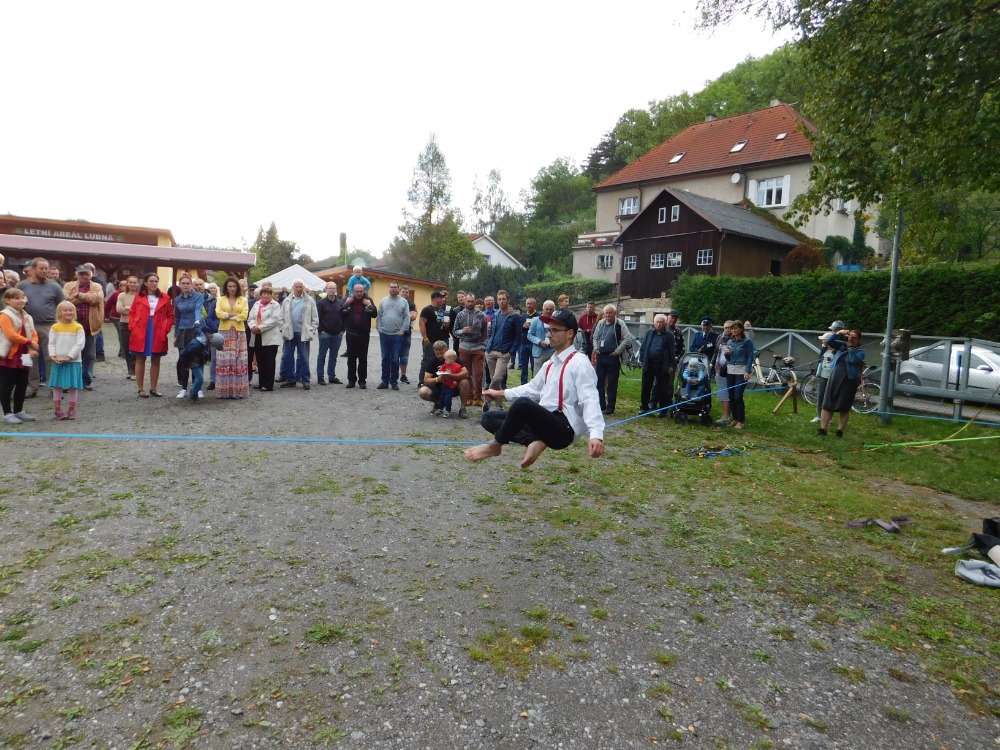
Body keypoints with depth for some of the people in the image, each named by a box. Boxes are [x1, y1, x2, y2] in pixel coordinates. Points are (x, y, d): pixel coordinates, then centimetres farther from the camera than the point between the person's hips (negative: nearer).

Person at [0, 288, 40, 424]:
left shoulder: (26, 317, 14)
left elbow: (33, 334, 10)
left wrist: (31, 349, -7)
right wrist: (29, 342, -17)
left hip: (23, 356, 8)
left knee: (22, 385, 13)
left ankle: (18, 411, 24)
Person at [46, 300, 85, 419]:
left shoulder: (78, 327, -2)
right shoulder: (55, 327, 4)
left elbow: (80, 344, -8)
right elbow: (51, 343, 2)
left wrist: (69, 357, -14)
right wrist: (53, 356, -12)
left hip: (74, 361, -1)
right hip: (57, 361, 1)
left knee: (73, 386, 5)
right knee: (57, 385, 5)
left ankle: (72, 409, 14)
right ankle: (58, 409, 14)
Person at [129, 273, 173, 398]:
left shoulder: (165, 298, 4)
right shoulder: (138, 296, 4)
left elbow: (170, 315, 7)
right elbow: (131, 313, 7)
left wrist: (166, 328, -4)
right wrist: (132, 327, -5)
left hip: (158, 334, 1)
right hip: (140, 333, -1)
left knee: (156, 361, 7)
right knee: (140, 360, 5)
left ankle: (153, 388, 16)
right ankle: (141, 389, 11)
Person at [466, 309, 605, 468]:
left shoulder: (579, 364, -11)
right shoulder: (550, 364, 18)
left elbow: (589, 401, -23)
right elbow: (533, 389, 30)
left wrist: (596, 435, -38)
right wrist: (501, 393, 26)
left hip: (563, 429, -9)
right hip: (544, 422, 10)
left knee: (522, 403, -35)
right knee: (489, 417, 5)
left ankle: (495, 445, -11)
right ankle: (535, 442, -14)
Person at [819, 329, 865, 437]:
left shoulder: (860, 351, -3)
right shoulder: (842, 345, 9)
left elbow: (853, 359, -21)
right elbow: (830, 342, 1)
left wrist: (850, 347, -16)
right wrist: (838, 334, -12)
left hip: (849, 381, -4)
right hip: (834, 378, 4)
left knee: (844, 408, 3)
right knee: (827, 405, 1)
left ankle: (840, 431, 12)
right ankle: (822, 429, 3)